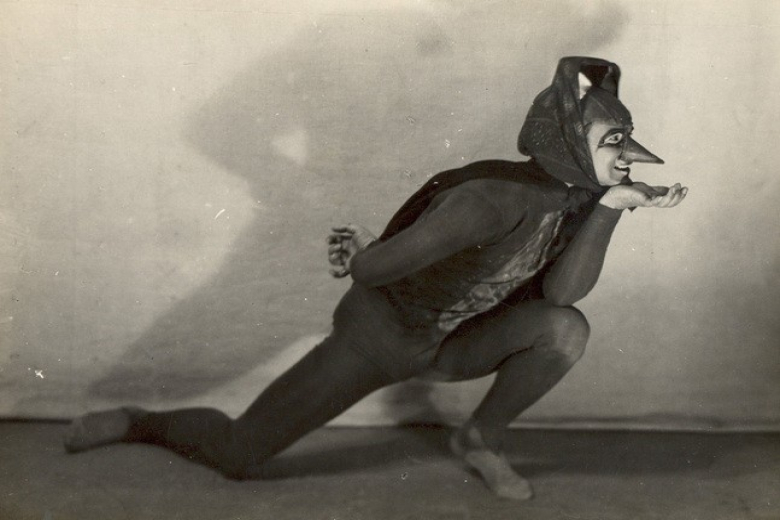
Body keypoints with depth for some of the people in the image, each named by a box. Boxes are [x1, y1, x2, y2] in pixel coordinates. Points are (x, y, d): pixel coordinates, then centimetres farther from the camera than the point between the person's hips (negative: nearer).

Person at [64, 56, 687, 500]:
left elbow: (561, 291, -23)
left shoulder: (577, 200, -9)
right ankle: (140, 423, 23)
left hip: (450, 344, 6)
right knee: (238, 456, -8)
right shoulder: (495, 198, -34)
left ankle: (483, 439, 4)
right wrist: (360, 252, -10)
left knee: (566, 329, -20)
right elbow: (372, 268, -32)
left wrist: (609, 208, -28)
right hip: (379, 334, -6)